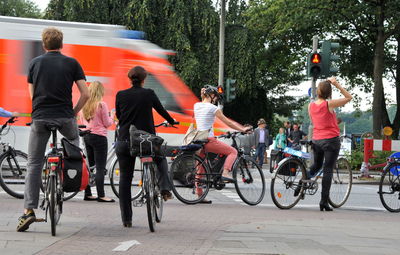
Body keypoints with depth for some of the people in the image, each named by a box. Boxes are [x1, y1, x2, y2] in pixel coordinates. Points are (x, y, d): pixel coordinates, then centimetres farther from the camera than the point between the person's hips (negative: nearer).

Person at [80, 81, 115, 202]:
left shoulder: (84, 105, 7)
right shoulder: (101, 104, -12)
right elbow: (107, 123, -8)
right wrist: (112, 117, 10)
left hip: (86, 136, 7)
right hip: (99, 137, -7)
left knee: (89, 166, 13)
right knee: (100, 168, -5)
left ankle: (87, 194, 15)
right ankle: (101, 195, -6)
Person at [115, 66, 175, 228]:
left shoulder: (121, 95, 1)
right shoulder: (149, 94, -4)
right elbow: (161, 110, 11)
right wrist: (172, 121, 31)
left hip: (124, 141, 1)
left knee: (125, 179, 9)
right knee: (161, 159, 31)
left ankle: (126, 219, 7)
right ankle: (165, 189, 10)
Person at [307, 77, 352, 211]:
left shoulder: (311, 105, 1)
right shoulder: (329, 104, -15)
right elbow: (349, 97, -6)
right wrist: (337, 85, -7)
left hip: (316, 140, 5)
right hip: (331, 139, -5)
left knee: (316, 165, 26)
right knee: (328, 170, -2)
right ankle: (324, 202, -4)